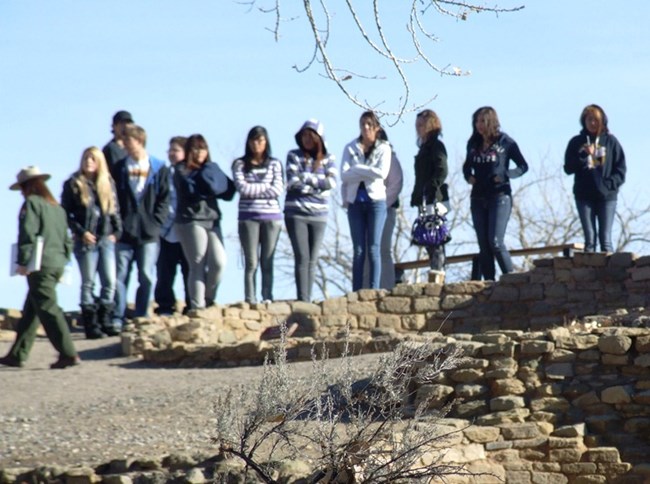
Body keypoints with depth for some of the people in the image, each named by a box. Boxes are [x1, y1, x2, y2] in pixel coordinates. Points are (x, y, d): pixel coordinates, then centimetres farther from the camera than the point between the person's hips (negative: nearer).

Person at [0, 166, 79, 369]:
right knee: (31, 311, 14)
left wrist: (22, 261, -16)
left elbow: (28, 234, -16)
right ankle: (17, 355, 18)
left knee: (47, 309, -8)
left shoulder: (31, 203, -6)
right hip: (58, 265, 9)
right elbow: (67, 239, 21)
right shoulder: (57, 207, 19)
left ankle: (68, 354, -14)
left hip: (40, 265, -9)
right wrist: (63, 259, 24)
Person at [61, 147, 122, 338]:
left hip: (106, 239, 4)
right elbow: (65, 213, -3)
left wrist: (116, 231, 2)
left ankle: (105, 321, 9)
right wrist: (81, 232, -11)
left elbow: (115, 210, 14)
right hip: (86, 241, -4)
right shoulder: (73, 184, 0)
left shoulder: (107, 183, 12)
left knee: (110, 282, 0)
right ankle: (91, 325, 2)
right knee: (88, 283, 0)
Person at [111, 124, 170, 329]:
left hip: (148, 234, -1)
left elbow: (164, 199, 4)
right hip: (125, 232, 1)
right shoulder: (119, 168, 9)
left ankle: (141, 318, 9)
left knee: (147, 278, 1)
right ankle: (117, 318, 1)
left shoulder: (159, 169, 5)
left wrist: (156, 223, -5)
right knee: (120, 276, -2)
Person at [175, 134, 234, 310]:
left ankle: (208, 300, 11)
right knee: (198, 266, -6)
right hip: (191, 221, -5)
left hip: (212, 221, 5)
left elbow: (228, 191, 8)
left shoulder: (210, 169, 18)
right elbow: (191, 190, -13)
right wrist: (209, 187, -1)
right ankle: (197, 306, -3)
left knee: (219, 262, -8)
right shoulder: (181, 171, 3)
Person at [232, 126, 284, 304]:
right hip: (248, 217, -1)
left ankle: (267, 299, 1)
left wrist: (253, 190, -5)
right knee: (251, 262, -5)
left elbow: (278, 190, -3)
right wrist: (267, 187, -3)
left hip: (271, 217, 1)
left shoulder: (274, 164, 10)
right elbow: (242, 188, -7)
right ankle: (250, 300, -6)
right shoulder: (240, 164, 7)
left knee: (267, 262, 1)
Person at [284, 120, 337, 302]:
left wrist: (306, 178, -10)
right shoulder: (294, 156, 5)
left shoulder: (328, 159, 9)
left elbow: (332, 182, -6)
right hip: (296, 213, -2)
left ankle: (308, 300, 5)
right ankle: (302, 299, -15)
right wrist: (318, 184, -8)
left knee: (312, 261, 2)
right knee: (302, 257, -12)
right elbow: (293, 181, -8)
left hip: (318, 215, 2)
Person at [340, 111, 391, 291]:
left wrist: (357, 169, -8)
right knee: (358, 250, 1)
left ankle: (374, 290, -5)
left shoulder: (383, 148, 4)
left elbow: (382, 172, -12)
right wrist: (368, 172, -10)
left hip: (376, 201, -2)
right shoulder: (351, 148, 9)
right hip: (355, 202, 2)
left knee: (373, 249, -5)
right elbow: (344, 175, -3)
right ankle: (356, 292, 0)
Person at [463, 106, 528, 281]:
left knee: (495, 242, -16)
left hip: (500, 196, -5)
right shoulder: (473, 144, 11)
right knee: (483, 245, 2)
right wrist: (468, 176, 3)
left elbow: (523, 166, 1)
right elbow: (467, 165, 25)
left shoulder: (505, 142, -2)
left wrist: (505, 175, -14)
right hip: (478, 199, 5)